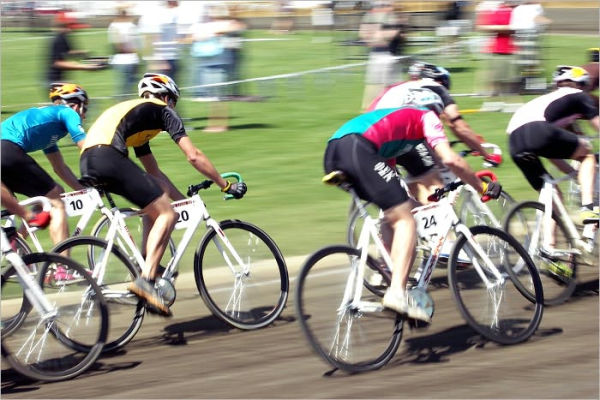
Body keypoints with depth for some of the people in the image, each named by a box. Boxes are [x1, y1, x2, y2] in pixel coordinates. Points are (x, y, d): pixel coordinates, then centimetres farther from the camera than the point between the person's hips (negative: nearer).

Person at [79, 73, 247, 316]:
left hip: (87, 163, 9)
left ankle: (148, 265, 15)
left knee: (156, 208, 22)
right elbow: (194, 156, 9)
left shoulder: (135, 114, 38)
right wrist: (225, 185, 17)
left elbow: (154, 174, 41)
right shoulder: (162, 111, 15)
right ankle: (146, 279, -19)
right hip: (108, 156, -9)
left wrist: (184, 199, 40)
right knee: (167, 214, -6)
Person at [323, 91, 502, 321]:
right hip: (358, 149, -8)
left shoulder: (395, 118, 41)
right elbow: (451, 160, 7)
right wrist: (482, 187, 17)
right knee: (404, 220, -6)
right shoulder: (427, 117, 20)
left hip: (331, 155, 8)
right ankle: (397, 292, -21)